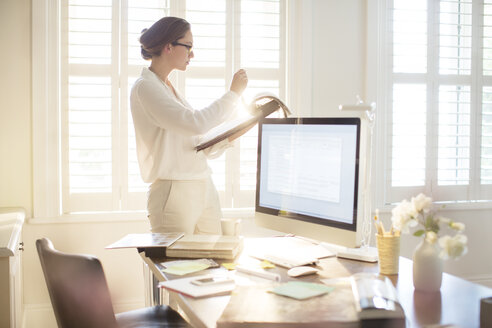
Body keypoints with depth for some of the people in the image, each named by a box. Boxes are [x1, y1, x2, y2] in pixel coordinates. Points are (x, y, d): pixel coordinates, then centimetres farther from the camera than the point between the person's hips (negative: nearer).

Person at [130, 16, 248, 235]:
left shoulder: (169, 88, 18)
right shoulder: (145, 87, -9)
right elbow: (195, 123, -22)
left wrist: (228, 138, 5)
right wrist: (233, 94, -11)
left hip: (204, 191, 8)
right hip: (174, 194, -8)